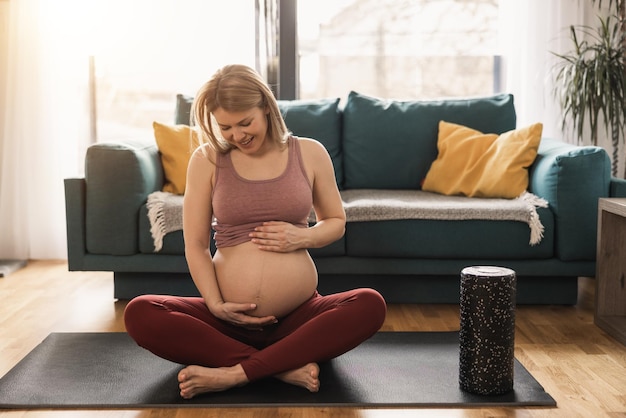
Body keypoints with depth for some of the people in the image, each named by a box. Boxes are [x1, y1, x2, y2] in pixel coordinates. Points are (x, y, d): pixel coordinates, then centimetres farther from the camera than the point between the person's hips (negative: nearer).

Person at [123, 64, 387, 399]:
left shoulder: (309, 153, 5)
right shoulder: (206, 160, 2)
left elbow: (336, 221, 16)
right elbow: (195, 244, 1)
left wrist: (304, 237, -7)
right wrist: (215, 305, -14)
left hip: (298, 316, 0)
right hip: (229, 319, 0)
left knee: (371, 305, -28)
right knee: (139, 314, -24)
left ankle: (233, 373, -28)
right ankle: (286, 366, -26)